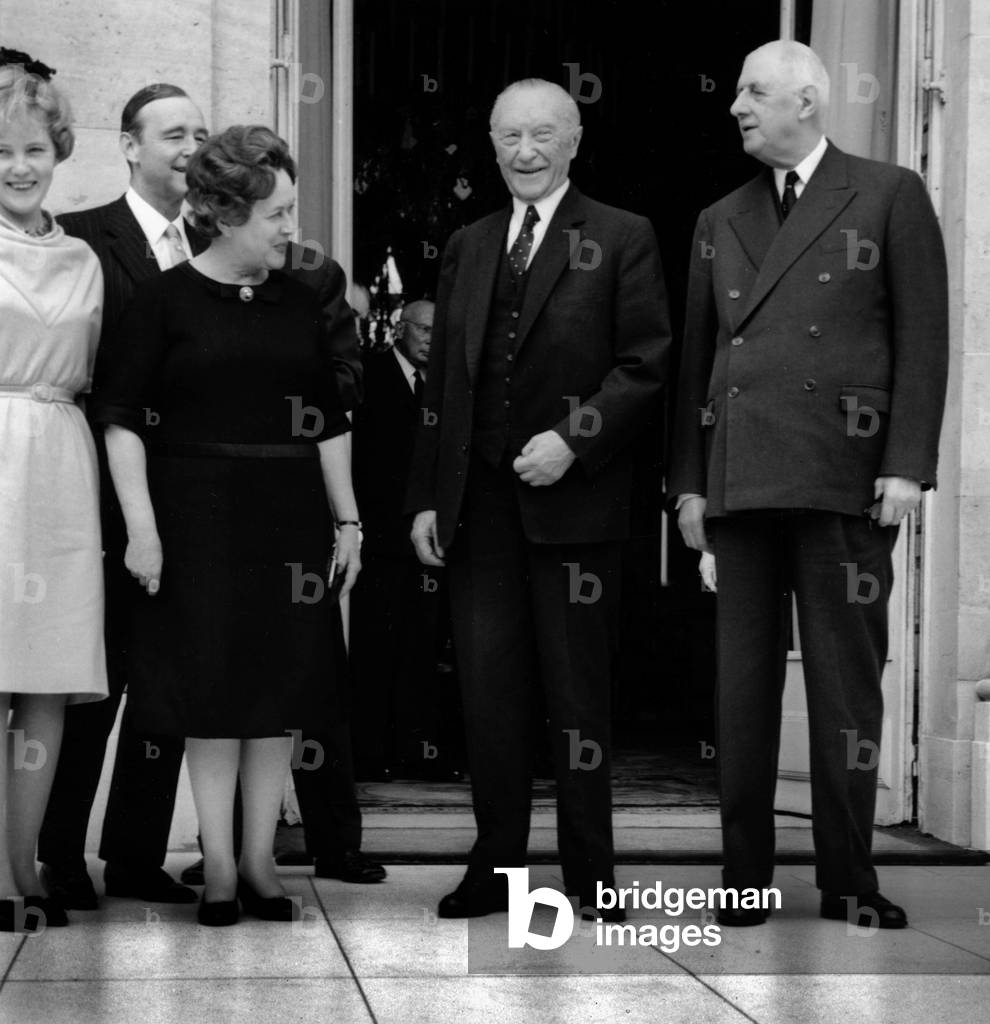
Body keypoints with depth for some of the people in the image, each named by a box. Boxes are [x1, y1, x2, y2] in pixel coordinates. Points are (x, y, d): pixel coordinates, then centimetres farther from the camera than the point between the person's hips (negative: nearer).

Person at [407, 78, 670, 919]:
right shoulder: (467, 247, 16)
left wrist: (572, 438, -16)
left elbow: (646, 365, -4)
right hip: (478, 502, 4)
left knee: (578, 693, 3)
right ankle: (496, 865, 13)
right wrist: (426, 496, 10)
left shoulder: (622, 239, 2)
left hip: (571, 496, -4)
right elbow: (442, 379, 16)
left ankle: (590, 876, 11)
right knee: (488, 690, 4)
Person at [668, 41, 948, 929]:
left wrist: (907, 464, -9)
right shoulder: (720, 222, 19)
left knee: (847, 680, -1)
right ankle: (745, 876, 8)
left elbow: (923, 341, 0)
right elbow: (697, 354, 17)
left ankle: (849, 881, 5)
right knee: (742, 686, 3)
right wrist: (688, 480, 10)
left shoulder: (889, 198, 6)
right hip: (741, 481, 4)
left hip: (845, 478, -4)